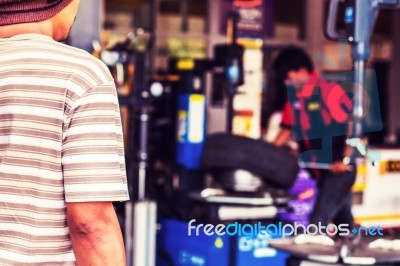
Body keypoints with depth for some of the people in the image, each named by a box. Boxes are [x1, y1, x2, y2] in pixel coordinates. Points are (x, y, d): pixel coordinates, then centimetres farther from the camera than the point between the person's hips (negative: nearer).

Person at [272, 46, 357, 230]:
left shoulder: (328, 90, -14)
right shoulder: (293, 97, 8)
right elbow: (287, 129, 16)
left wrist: (346, 159, -18)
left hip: (339, 168, -7)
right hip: (319, 170, 7)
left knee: (317, 221, -12)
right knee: (343, 221, 16)